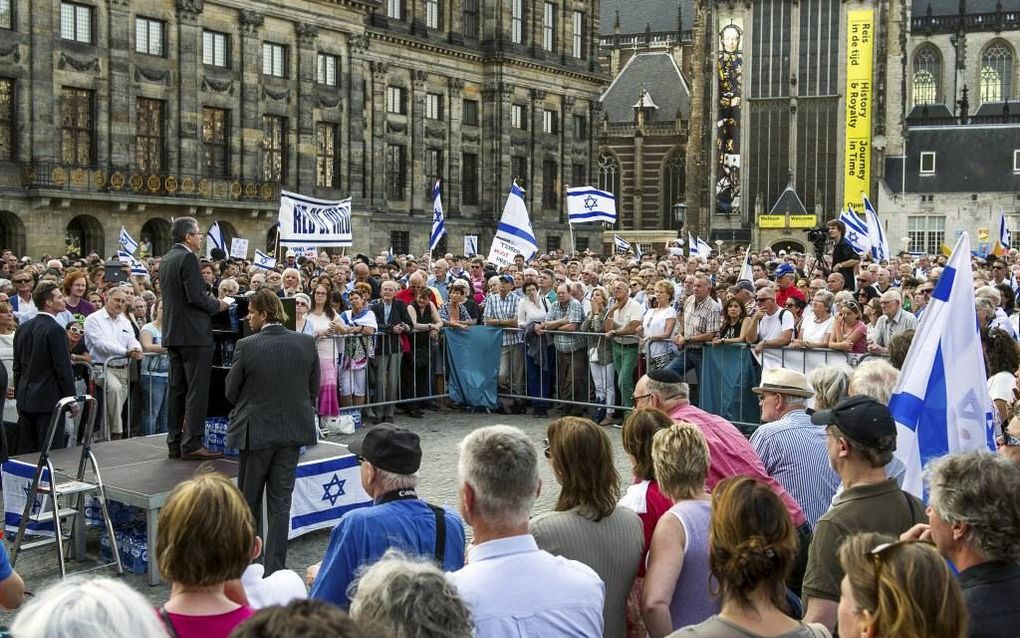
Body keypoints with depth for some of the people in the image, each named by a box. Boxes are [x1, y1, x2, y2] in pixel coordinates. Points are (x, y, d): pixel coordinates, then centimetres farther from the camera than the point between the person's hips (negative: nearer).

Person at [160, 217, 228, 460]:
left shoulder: (165, 260, 14)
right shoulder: (188, 258, -14)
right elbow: (196, 296, -21)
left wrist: (211, 301, 19)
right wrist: (217, 305, -4)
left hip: (172, 333, 9)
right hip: (194, 333, -9)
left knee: (176, 389, 11)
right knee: (197, 391, -5)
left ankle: (175, 443, 14)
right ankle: (192, 444, -6)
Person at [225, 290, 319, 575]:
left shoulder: (246, 346, -15)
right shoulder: (306, 343, -5)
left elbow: (231, 391, -4)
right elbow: (314, 389, 3)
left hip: (256, 431, -3)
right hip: (293, 430, 3)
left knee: (249, 500, 14)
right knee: (280, 501, 8)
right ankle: (275, 568, 10)